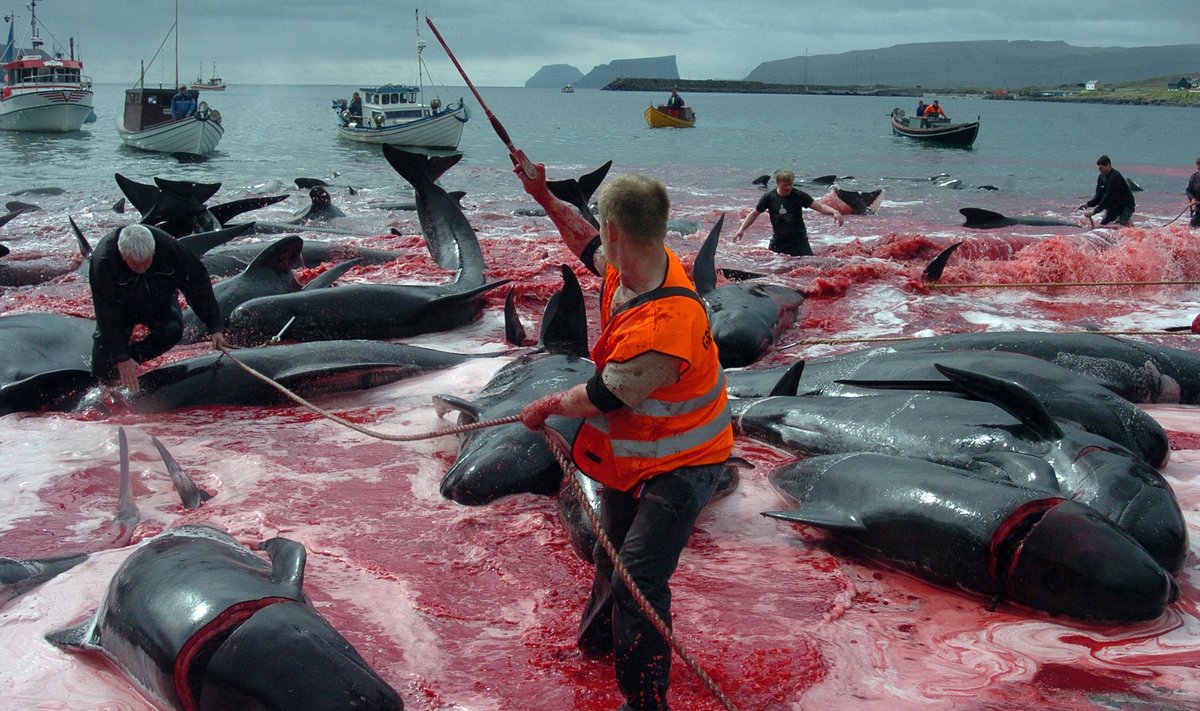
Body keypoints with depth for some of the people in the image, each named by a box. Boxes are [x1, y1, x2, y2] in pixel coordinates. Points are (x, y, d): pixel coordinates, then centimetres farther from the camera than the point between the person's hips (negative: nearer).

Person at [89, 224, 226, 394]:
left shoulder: (168, 247, -32)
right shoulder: (103, 261, -37)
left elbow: (198, 283, -20)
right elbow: (107, 314, -32)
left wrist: (214, 327, -22)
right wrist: (121, 358, -35)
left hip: (159, 301, 2)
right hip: (122, 304, -2)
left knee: (173, 330, -30)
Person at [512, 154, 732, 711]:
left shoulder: (664, 324, -39)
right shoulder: (627, 269, -10)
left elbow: (603, 395, -27)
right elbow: (590, 247, 16)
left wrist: (546, 407, -9)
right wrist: (544, 198, 14)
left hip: (680, 462, -10)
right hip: (629, 452, 10)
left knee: (640, 574, -16)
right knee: (611, 554, 27)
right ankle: (599, 638, 52)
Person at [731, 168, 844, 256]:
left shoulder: (799, 196, -10)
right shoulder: (769, 197, -6)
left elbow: (819, 206, -12)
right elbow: (754, 214, 6)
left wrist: (834, 212, -30)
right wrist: (741, 230, -2)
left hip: (798, 240, -2)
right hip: (778, 241, 2)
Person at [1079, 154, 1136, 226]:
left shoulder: (1115, 177, -26)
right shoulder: (1101, 177, 1)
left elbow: (1108, 198, -30)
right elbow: (1098, 196, 3)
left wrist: (1093, 212, -32)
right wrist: (1088, 204, -16)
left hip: (1125, 206, -8)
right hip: (1113, 207, 8)